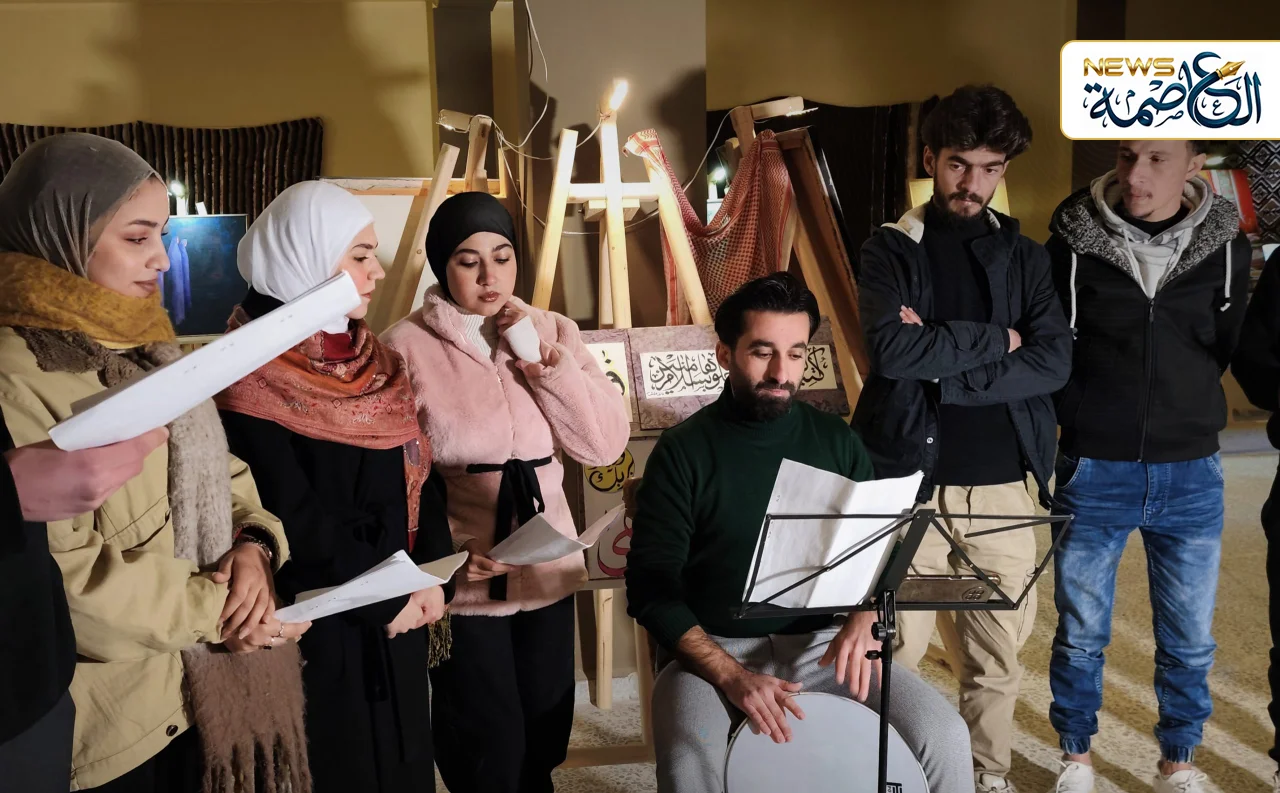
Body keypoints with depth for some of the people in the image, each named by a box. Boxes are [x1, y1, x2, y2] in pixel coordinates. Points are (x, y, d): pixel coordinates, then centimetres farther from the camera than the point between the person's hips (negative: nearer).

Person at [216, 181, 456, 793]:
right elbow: (292, 518, -21)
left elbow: (418, 469, 6)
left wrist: (431, 573, -7)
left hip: (397, 615, 7)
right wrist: (386, 599, -14)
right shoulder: (252, 377, -16)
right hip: (320, 627, -7)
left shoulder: (371, 360, 7)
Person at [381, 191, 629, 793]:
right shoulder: (406, 347, -9)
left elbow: (606, 444, -5)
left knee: (545, 741, 17)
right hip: (461, 584, -4)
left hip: (549, 573, 4)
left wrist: (543, 359, -13)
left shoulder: (553, 331, 3)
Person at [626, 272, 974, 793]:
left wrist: (863, 620, -12)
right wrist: (731, 675, -20)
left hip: (825, 642, 4)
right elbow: (651, 587, -8)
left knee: (945, 737, -15)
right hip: (714, 650, -3)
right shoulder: (683, 451, -5)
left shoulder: (836, 440, 6)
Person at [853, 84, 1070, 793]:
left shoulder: (1024, 256, 11)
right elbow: (891, 350, -15)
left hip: (1003, 482, 3)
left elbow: (1054, 361, -4)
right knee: (896, 651, 3)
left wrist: (941, 367, -13)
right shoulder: (891, 249, 2)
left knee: (998, 655, 12)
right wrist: (994, 340, -7)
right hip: (910, 478, -2)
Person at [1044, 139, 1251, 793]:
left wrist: (1190, 416, 6)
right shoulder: (1075, 239, -8)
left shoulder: (1224, 244, -1)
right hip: (1094, 471, -2)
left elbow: (1234, 348, 10)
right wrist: (1083, 421, -2)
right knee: (1080, 634, 10)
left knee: (1190, 641, 13)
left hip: (1191, 476, 2)